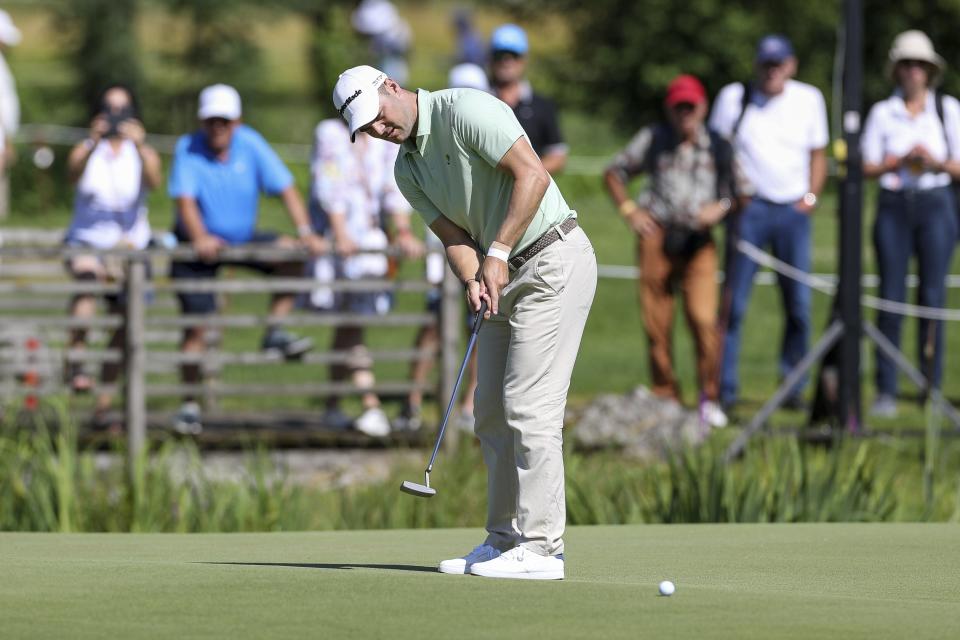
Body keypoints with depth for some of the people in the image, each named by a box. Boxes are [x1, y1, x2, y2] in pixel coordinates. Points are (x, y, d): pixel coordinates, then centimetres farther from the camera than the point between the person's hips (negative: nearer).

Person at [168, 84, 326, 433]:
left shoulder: (251, 145, -9)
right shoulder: (188, 149, -15)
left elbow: (285, 188, -12)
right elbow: (185, 199, -26)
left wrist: (305, 232, -25)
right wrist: (200, 238, -44)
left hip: (243, 238, 3)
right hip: (199, 245, -3)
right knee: (196, 325, -7)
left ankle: (275, 332, -13)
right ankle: (190, 402, 3)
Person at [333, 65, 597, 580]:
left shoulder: (464, 110, -14)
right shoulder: (408, 170, 11)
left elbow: (533, 174, -22)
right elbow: (454, 237, 3)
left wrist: (497, 252, -21)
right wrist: (474, 281, -18)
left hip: (554, 259, -9)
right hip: (507, 277, 9)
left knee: (529, 405, -13)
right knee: (493, 412, 9)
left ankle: (540, 549, -13)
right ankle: (504, 540, 16)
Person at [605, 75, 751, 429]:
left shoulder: (718, 147, 8)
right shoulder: (653, 140, 9)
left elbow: (742, 194, 13)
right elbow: (614, 173, 18)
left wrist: (721, 207, -7)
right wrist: (628, 210, 4)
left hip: (698, 241, -1)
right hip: (657, 237, 1)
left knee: (703, 318, -16)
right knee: (657, 323, -1)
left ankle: (710, 398, -4)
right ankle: (665, 399, 9)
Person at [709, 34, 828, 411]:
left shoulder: (809, 99, 9)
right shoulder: (733, 97, 4)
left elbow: (818, 153, 16)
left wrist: (811, 196, 3)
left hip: (793, 210, 2)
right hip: (749, 207, -2)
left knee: (799, 303, -1)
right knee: (734, 301, -7)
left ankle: (793, 388, 8)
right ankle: (725, 388, -4)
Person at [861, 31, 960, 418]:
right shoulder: (882, 113, 8)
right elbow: (868, 168, 5)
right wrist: (901, 162, -11)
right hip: (894, 206, 0)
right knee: (891, 297, -4)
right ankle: (886, 390, -3)